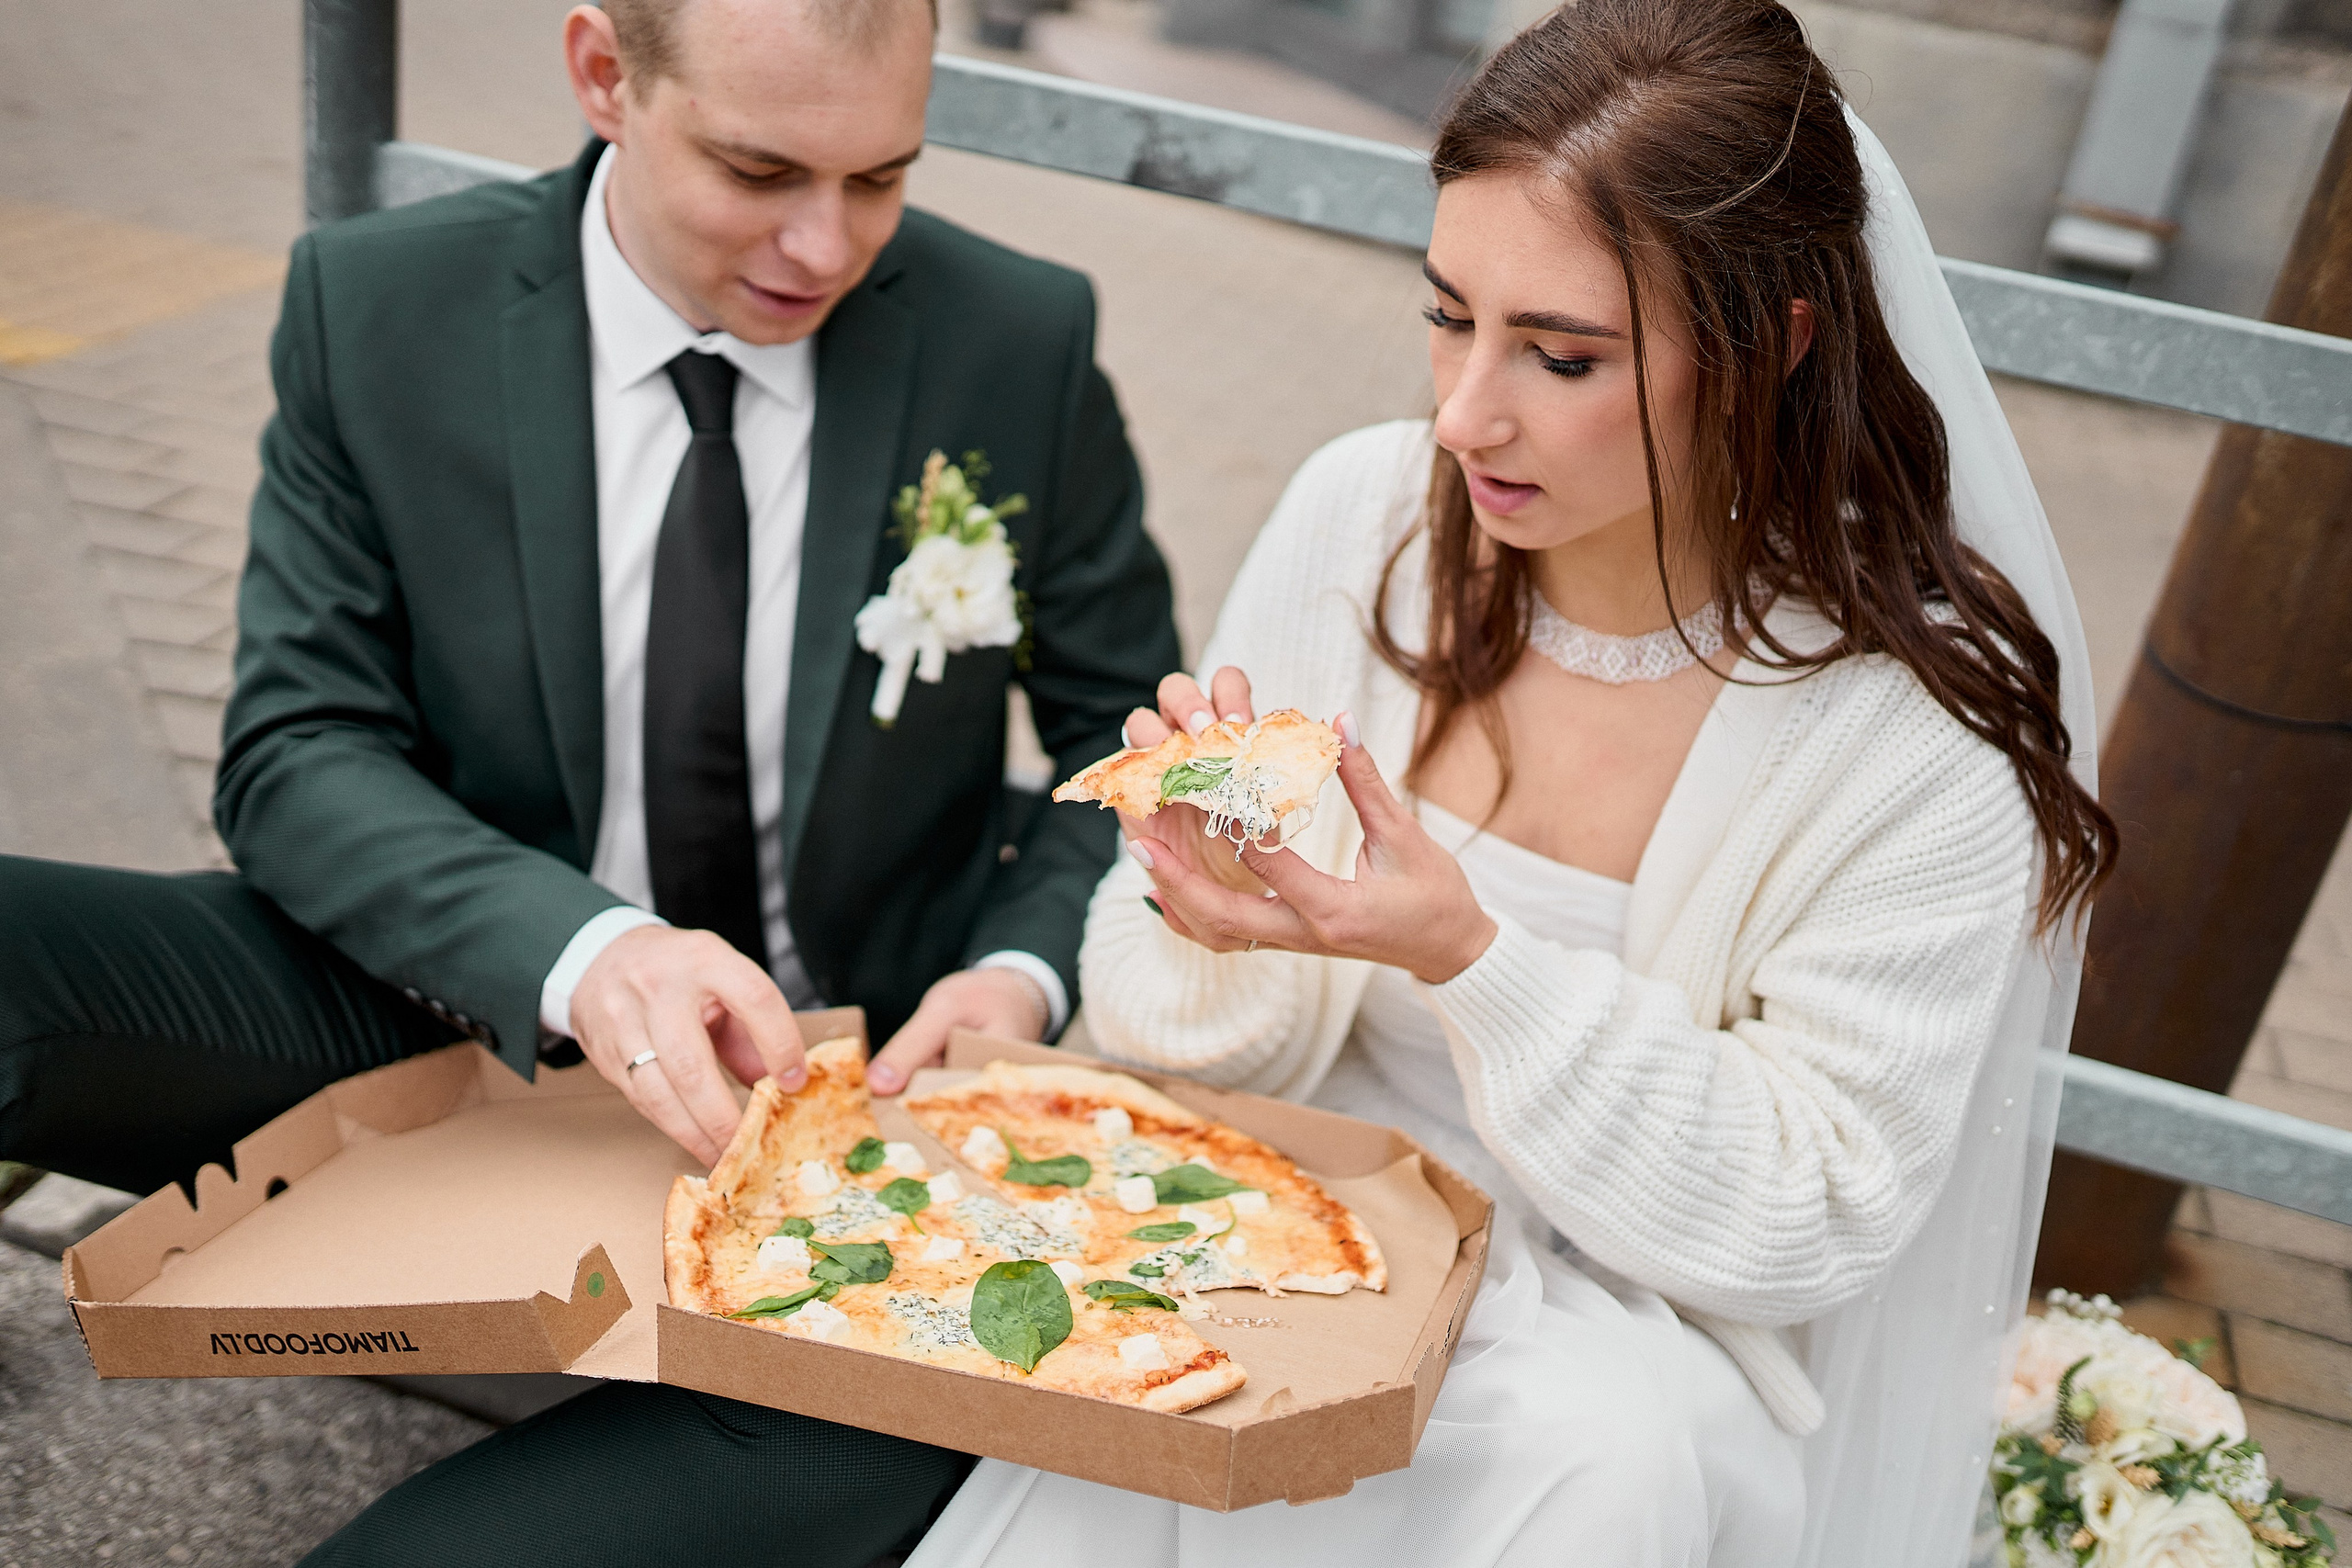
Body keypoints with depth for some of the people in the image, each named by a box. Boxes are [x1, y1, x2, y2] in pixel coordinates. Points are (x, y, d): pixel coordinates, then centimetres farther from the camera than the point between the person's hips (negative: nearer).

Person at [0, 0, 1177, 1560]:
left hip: (863, 1078, 1)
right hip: (469, 1021, 0)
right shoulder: (374, 308, -6)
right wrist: (577, 950, -27)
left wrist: (1029, 975, -18)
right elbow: (298, 751, -7)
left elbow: (1132, 746, 3)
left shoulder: (1023, 342, -7)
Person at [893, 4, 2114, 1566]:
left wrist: (1469, 959, -27)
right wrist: (1220, 903, -25)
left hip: (1629, 1333, -1)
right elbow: (1205, 1043, -1)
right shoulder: (1364, 508, -9)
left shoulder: (1929, 725, -17)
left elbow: (1804, 1214, -13)